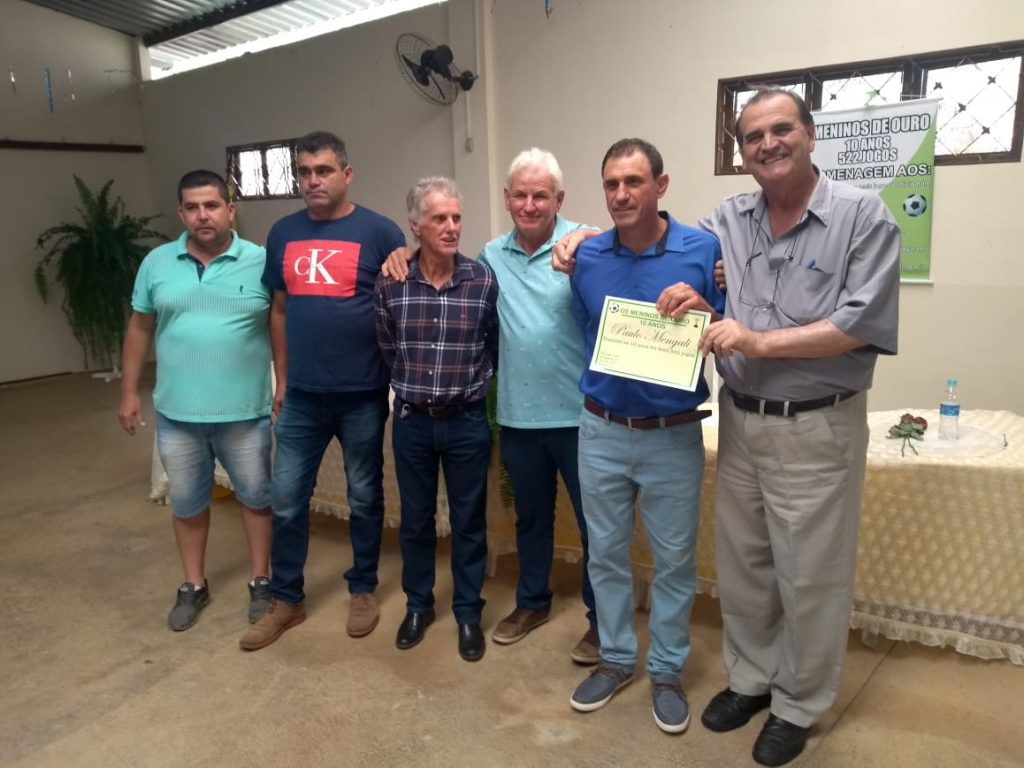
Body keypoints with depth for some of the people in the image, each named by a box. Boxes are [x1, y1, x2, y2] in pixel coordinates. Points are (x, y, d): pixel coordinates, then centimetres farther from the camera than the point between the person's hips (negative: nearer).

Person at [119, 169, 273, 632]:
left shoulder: (260, 262, -6)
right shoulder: (157, 263, 2)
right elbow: (139, 329, 9)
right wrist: (129, 392, 8)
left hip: (245, 412, -2)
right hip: (177, 413, 3)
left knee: (256, 496, 12)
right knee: (186, 502, 16)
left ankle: (260, 582, 30)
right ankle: (193, 586, 35)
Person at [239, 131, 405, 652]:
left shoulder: (379, 232, -7)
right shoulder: (283, 234, 7)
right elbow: (279, 309, 13)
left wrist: (399, 381, -6)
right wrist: (281, 378, 12)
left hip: (363, 395, -3)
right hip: (302, 395, 4)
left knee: (364, 498, 11)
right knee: (286, 499, 9)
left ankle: (363, 591, 30)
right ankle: (286, 599, 26)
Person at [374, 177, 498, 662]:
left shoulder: (483, 281, -8)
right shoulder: (390, 284, -6)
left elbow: (494, 349, 2)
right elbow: (386, 348, 7)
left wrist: (468, 383, 4)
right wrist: (413, 382, 9)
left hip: (467, 421, -1)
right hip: (411, 421, 1)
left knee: (468, 521, 10)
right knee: (415, 519, 15)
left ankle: (468, 613, 28)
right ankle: (417, 605, 35)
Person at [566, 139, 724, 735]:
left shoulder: (704, 250, -8)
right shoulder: (586, 258, 0)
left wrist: (703, 310, -22)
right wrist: (599, 394, 9)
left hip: (674, 436, -2)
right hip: (601, 432, 3)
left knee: (674, 561, 10)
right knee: (606, 553, 14)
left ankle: (668, 671, 30)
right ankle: (616, 658, 34)